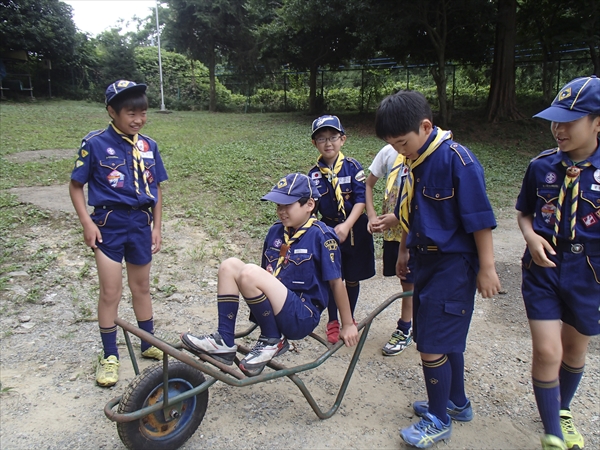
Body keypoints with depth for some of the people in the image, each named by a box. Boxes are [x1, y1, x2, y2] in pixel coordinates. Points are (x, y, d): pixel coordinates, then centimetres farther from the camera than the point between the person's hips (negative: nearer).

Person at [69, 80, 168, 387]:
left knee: (141, 287, 16)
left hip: (140, 223, 3)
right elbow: (76, 186, -1)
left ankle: (149, 345, 32)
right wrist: (87, 223, -10)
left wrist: (156, 227, 6)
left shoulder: (148, 146, 3)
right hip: (109, 223, -3)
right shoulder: (95, 143, -7)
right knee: (110, 292, 2)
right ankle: (110, 356, 20)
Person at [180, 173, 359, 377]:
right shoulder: (276, 231, 7)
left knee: (250, 273, -27)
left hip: (301, 318, -7)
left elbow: (336, 282, -9)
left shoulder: (322, 236, -12)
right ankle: (224, 341, -8)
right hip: (274, 309, 7)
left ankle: (272, 341, -8)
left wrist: (348, 324, -2)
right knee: (229, 265, -6)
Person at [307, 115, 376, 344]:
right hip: (329, 230, 1)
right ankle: (332, 321, 27)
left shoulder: (352, 166, -11)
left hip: (355, 230, -1)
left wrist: (346, 226, -26)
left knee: (352, 279, 11)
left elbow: (361, 199, -15)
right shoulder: (314, 174, -4)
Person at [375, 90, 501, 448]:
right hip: (428, 259, 8)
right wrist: (404, 250, 21)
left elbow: (480, 219, -18)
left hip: (454, 264, -8)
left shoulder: (457, 160, -20)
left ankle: (439, 420, 20)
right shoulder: (415, 161, 5)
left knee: (433, 345, -1)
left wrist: (487, 268, -15)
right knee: (448, 338, 20)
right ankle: (457, 403, 40)